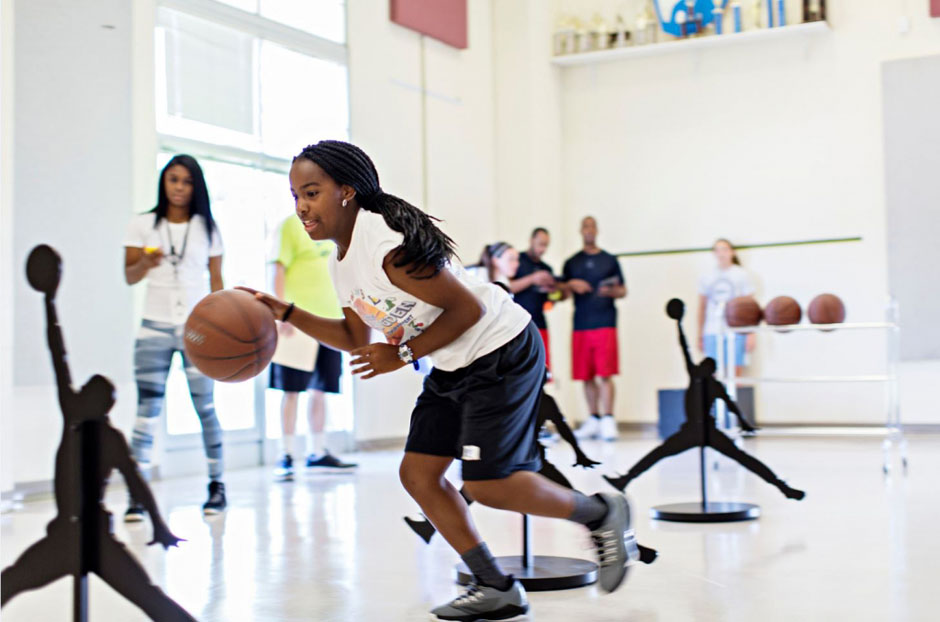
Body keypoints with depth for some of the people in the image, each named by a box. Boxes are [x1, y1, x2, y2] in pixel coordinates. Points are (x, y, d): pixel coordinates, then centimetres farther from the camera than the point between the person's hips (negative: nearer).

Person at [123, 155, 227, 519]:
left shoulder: (207, 227, 8)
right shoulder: (143, 225, 7)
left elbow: (216, 280, 10)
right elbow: (129, 276, 7)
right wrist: (146, 263, -15)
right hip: (155, 327, 0)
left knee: (205, 407, 0)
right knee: (147, 409, -6)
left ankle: (217, 485, 11)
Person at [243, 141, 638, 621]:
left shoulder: (388, 243, -25)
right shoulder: (339, 262, 5)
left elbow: (467, 309, -22)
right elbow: (356, 338, 13)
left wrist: (402, 355, -18)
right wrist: (285, 312, 6)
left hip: (501, 352, -10)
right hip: (454, 366, 10)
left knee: (488, 483, -13)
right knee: (417, 473, 5)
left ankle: (602, 514, 12)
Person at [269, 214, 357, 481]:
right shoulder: (290, 226, -3)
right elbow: (279, 271, -10)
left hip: (329, 319, 7)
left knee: (320, 390, 10)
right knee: (292, 389, -4)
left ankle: (317, 452, 18)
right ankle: (286, 455, 2)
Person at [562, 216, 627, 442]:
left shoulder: (610, 260, 10)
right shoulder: (571, 263, 14)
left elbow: (623, 290, 10)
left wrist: (611, 292, -11)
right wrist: (571, 285, -7)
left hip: (605, 324, -2)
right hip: (581, 325, 3)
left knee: (605, 375, -10)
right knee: (586, 376, 5)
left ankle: (608, 421, -9)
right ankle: (593, 420, 14)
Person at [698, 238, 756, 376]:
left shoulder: (742, 275, 6)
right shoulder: (706, 277, 12)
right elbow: (702, 307, 15)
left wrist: (751, 334, -5)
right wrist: (700, 336, 11)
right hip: (712, 333, 2)